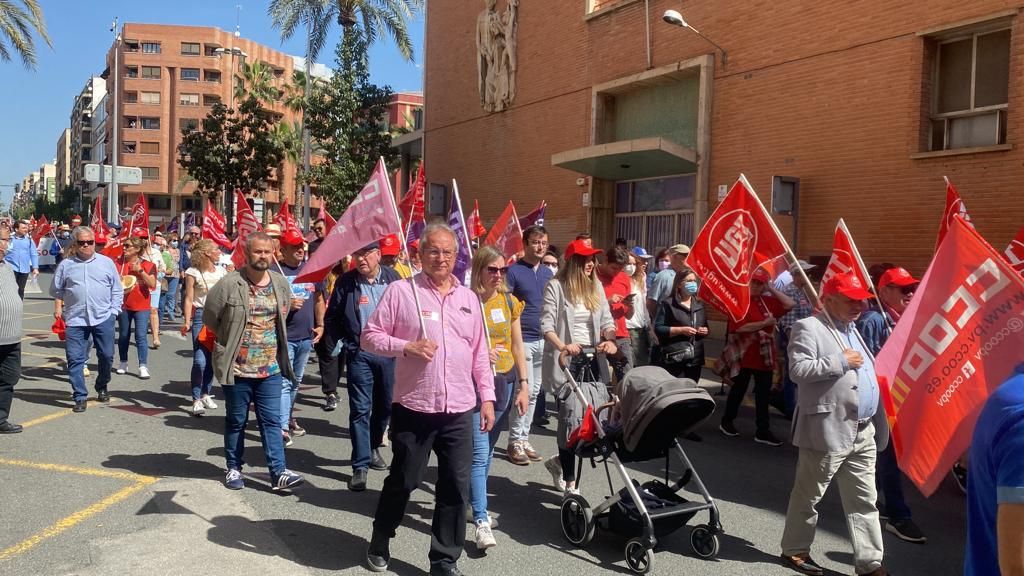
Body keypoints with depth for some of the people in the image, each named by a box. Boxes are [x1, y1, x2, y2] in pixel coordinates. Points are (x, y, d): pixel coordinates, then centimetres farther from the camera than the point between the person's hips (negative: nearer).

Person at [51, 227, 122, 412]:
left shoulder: (107, 262, 6)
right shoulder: (65, 265, 8)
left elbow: (117, 290, 7)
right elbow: (57, 290, 14)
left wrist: (113, 310, 0)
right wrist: (58, 307, 2)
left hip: (103, 318, 0)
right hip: (75, 320, 0)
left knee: (106, 355, 6)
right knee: (75, 359, -1)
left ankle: (102, 387, 30)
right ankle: (80, 397, 7)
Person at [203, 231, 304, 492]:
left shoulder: (281, 284, 3)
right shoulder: (229, 284, -12)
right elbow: (210, 319, -3)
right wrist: (233, 340, 3)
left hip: (271, 367, 3)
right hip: (237, 368, -3)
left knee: (272, 421, 4)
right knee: (236, 421, 11)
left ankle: (279, 472, 6)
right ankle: (234, 469, 26)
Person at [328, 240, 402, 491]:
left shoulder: (393, 279, -1)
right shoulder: (346, 282, -4)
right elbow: (333, 317, 5)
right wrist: (345, 343, -1)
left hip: (389, 353, 2)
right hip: (359, 354, -2)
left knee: (386, 406, 14)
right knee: (360, 410, -4)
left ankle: (373, 448, 37)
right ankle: (360, 465, 1)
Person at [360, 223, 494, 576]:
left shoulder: (469, 298, 10)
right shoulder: (401, 291, -3)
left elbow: (480, 354, 14)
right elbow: (369, 337, -3)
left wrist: (487, 398, 9)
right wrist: (406, 346, -17)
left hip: (460, 412, 3)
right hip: (413, 409, -3)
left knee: (456, 487, 6)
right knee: (402, 481, 11)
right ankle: (380, 541, 37)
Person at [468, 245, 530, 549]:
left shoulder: (509, 301, 6)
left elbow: (518, 347, 8)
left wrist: (524, 385, 3)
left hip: (504, 381, 5)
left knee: (487, 448, 16)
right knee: (479, 451, -9)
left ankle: (474, 499, 32)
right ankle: (482, 521, -8)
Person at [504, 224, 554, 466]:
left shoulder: (548, 273, 13)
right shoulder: (513, 271, -6)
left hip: (544, 340, 6)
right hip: (522, 339, -6)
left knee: (534, 392, 10)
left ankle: (524, 438, 20)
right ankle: (515, 442, 3)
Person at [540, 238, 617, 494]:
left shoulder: (596, 286, 13)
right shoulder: (556, 286, -5)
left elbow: (607, 320, 12)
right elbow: (546, 325, -12)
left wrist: (610, 340, -10)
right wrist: (563, 347, -29)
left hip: (592, 358, 5)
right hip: (567, 360, -5)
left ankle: (560, 460, 27)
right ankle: (570, 481, 9)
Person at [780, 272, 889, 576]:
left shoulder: (853, 329, 19)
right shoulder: (809, 327, -8)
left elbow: (866, 374, 24)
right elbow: (798, 369, -21)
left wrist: (877, 424, 15)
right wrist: (840, 361, -18)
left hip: (863, 432, 8)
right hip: (828, 431, -8)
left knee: (864, 501, 9)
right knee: (808, 496, 7)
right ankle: (795, 550, 22)